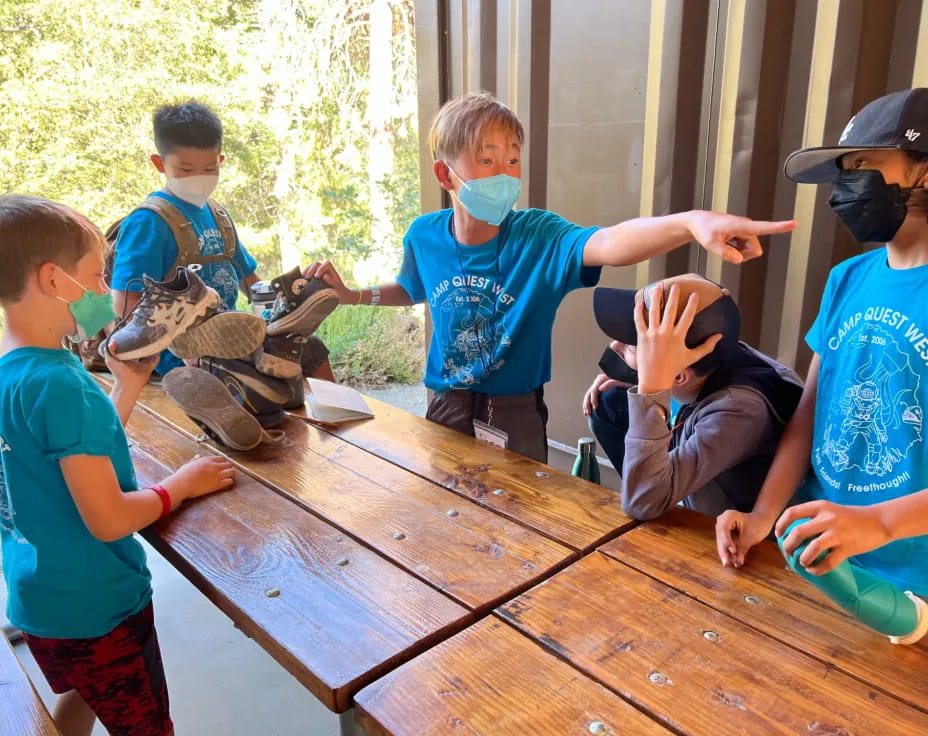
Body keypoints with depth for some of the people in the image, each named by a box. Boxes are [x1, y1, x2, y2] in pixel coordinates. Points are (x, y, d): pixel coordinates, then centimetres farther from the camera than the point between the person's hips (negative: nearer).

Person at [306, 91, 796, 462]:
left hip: (515, 416, -2)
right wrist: (352, 295, -1)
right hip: (446, 407, 3)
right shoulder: (424, 236, -10)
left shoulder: (539, 236, -22)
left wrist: (691, 223, -62)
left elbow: (609, 244, -44)